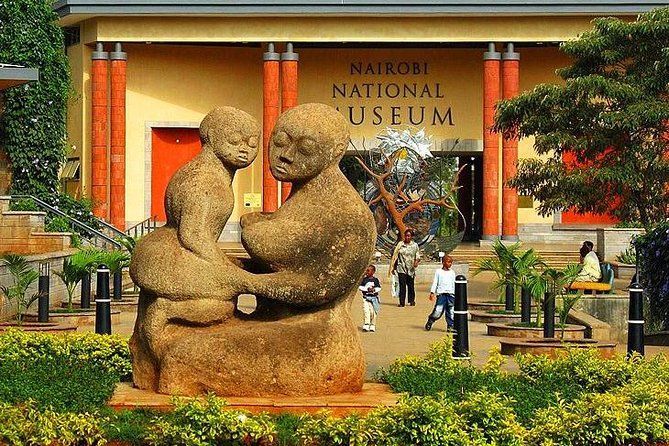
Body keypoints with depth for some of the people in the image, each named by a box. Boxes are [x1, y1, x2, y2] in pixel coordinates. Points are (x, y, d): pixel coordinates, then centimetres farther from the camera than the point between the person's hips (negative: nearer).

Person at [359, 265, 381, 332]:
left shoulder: (375, 280, 3)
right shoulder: (364, 279, 4)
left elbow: (379, 288, 1)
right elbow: (360, 287, -1)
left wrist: (374, 290, -19)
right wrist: (367, 289, -14)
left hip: (374, 298, 0)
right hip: (366, 297, 0)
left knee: (373, 312, 2)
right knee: (366, 311, -11)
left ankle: (372, 326, 14)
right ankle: (366, 326, -14)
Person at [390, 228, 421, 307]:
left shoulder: (415, 245, 5)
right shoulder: (400, 244, 6)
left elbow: (418, 256, 6)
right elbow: (395, 256, 10)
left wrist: (416, 262, -16)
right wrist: (393, 268, 9)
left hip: (411, 269, 0)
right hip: (401, 268, 0)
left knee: (410, 285, 5)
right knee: (402, 286, -7)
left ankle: (411, 300, 23)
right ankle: (401, 302, -5)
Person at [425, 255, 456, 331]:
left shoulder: (452, 273, 13)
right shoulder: (438, 272, 4)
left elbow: (454, 284, 17)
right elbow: (435, 282, 3)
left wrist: (455, 294, 14)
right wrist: (432, 292, -4)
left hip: (451, 294, 3)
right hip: (441, 294, -3)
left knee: (451, 311, 1)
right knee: (438, 310, -8)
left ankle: (450, 326, 8)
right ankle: (430, 321, 12)